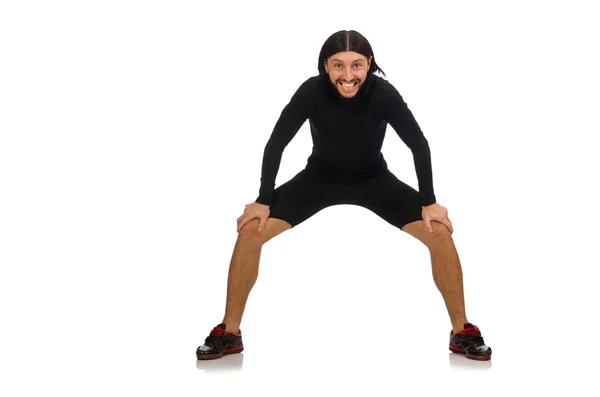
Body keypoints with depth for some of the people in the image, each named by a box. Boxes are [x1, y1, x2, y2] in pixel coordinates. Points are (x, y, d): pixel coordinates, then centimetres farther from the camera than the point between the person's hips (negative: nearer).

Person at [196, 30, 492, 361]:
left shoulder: (383, 92, -27)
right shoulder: (312, 91, -27)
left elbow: (419, 144, -15)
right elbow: (276, 144, -16)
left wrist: (429, 203, -15)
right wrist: (264, 201, -16)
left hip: (375, 180, 0)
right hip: (319, 178, 0)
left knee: (440, 233, -18)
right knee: (250, 230, -17)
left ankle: (462, 332, 1)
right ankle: (229, 333, -1)